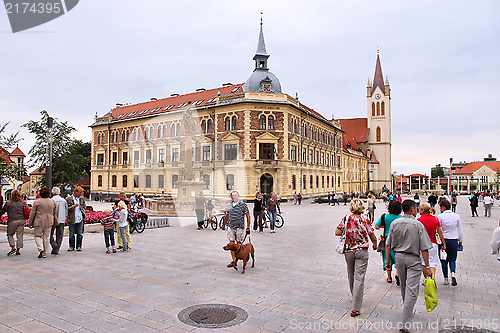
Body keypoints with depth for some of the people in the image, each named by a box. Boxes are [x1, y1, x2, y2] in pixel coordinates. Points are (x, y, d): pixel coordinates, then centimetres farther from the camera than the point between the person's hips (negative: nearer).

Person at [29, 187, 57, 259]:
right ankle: (44, 254, 13)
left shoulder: (37, 202, -8)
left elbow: (32, 213, -3)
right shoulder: (52, 202, 4)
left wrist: (30, 222, 6)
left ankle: (40, 248, -13)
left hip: (39, 222, -3)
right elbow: (54, 213, 14)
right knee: (46, 238, 8)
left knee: (38, 236, 10)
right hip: (49, 223, 3)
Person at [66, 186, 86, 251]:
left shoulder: (81, 198, 8)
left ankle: (79, 246, 16)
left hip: (80, 218, 3)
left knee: (80, 233, 7)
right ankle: (71, 246, 18)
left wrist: (83, 212, 6)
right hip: (72, 219, -3)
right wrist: (73, 206, -18)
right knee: (71, 233, 5)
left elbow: (84, 206, 20)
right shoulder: (68, 198, -5)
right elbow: (66, 208, -7)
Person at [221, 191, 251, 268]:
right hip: (230, 227, 4)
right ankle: (233, 260, 9)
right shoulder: (229, 205, 10)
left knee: (239, 244, 2)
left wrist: (248, 228, -10)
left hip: (239, 227, -4)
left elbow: (248, 216, -6)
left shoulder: (243, 204, -6)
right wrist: (224, 225, 28)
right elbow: (227, 215, 23)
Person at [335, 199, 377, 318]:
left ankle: (355, 297, 43)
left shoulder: (346, 219, -6)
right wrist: (375, 245, 16)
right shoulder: (365, 219, -10)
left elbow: (337, 232, -10)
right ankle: (355, 308, -2)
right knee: (359, 279, -1)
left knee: (351, 276, 22)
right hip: (362, 252, -2)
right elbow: (373, 237, -5)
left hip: (348, 251, 3)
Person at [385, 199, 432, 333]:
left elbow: (388, 244, 2)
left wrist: (387, 260, 11)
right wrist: (427, 266, -5)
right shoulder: (418, 225, -12)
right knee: (411, 291, -3)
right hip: (413, 259, -5)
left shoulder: (395, 223, 0)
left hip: (399, 256, 5)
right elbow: (424, 248, -12)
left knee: (404, 287, 23)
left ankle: (408, 311, 45)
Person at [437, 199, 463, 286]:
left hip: (443, 240, -2)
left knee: (444, 260, 12)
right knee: (452, 259, 14)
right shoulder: (457, 216, -1)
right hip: (454, 241, 2)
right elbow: (460, 230, 6)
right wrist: (460, 241, 18)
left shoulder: (440, 216, -10)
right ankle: (453, 273, -12)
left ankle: (446, 279, 15)